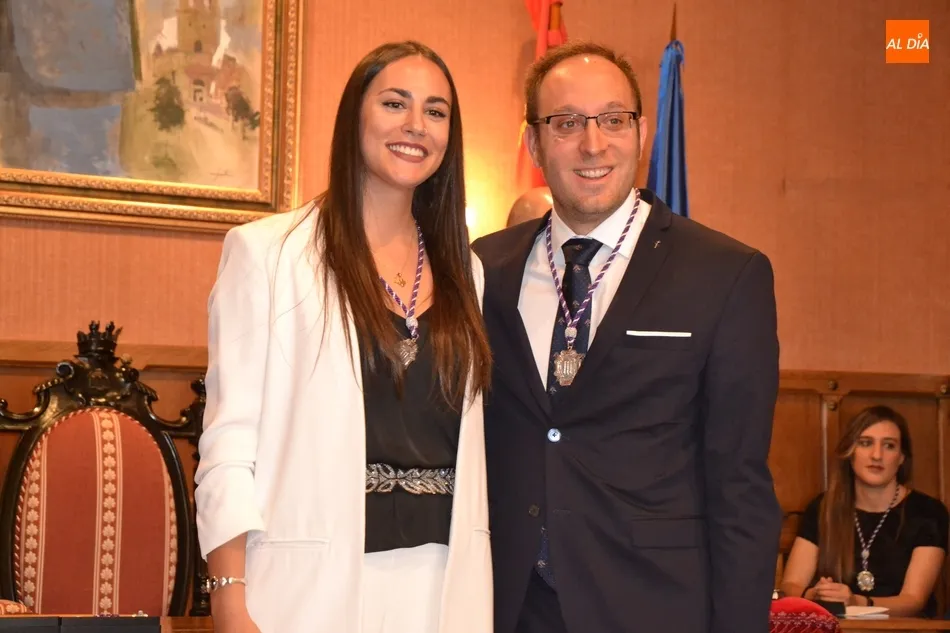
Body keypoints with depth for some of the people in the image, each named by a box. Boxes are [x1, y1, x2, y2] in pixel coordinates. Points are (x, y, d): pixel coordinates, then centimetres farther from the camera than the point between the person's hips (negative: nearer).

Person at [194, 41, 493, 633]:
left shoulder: (463, 271, 11)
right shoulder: (267, 251, -4)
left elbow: (467, 442, 13)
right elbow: (229, 441, -7)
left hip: (443, 585, 4)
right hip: (313, 583, -4)